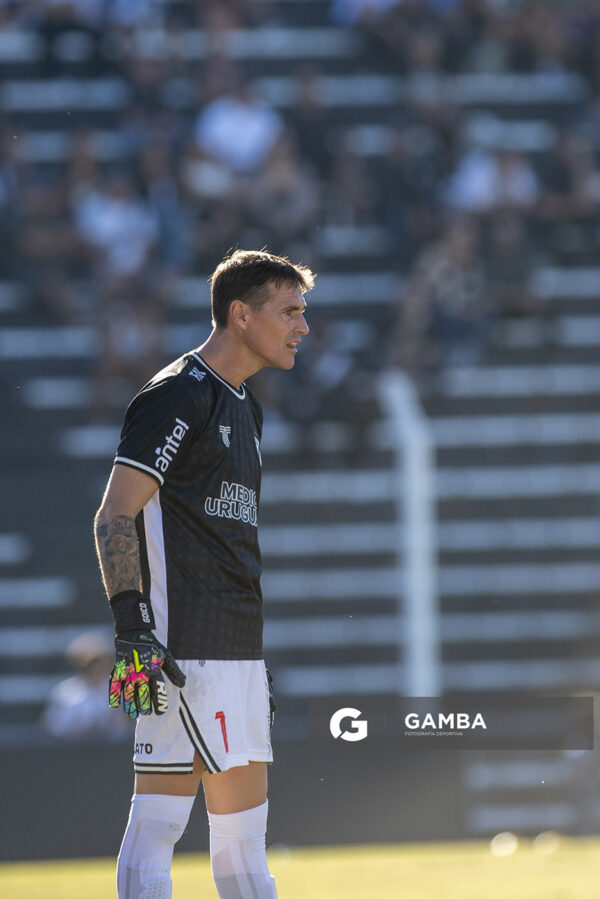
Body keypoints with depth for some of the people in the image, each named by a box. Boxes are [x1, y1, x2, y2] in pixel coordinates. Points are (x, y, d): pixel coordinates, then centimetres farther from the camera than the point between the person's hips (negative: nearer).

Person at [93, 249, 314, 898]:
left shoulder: (244, 408, 20)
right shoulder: (177, 396, -9)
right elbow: (114, 517, -14)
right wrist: (132, 627, -22)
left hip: (237, 651, 10)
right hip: (184, 651, -10)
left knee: (243, 834, 11)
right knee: (156, 825, -10)